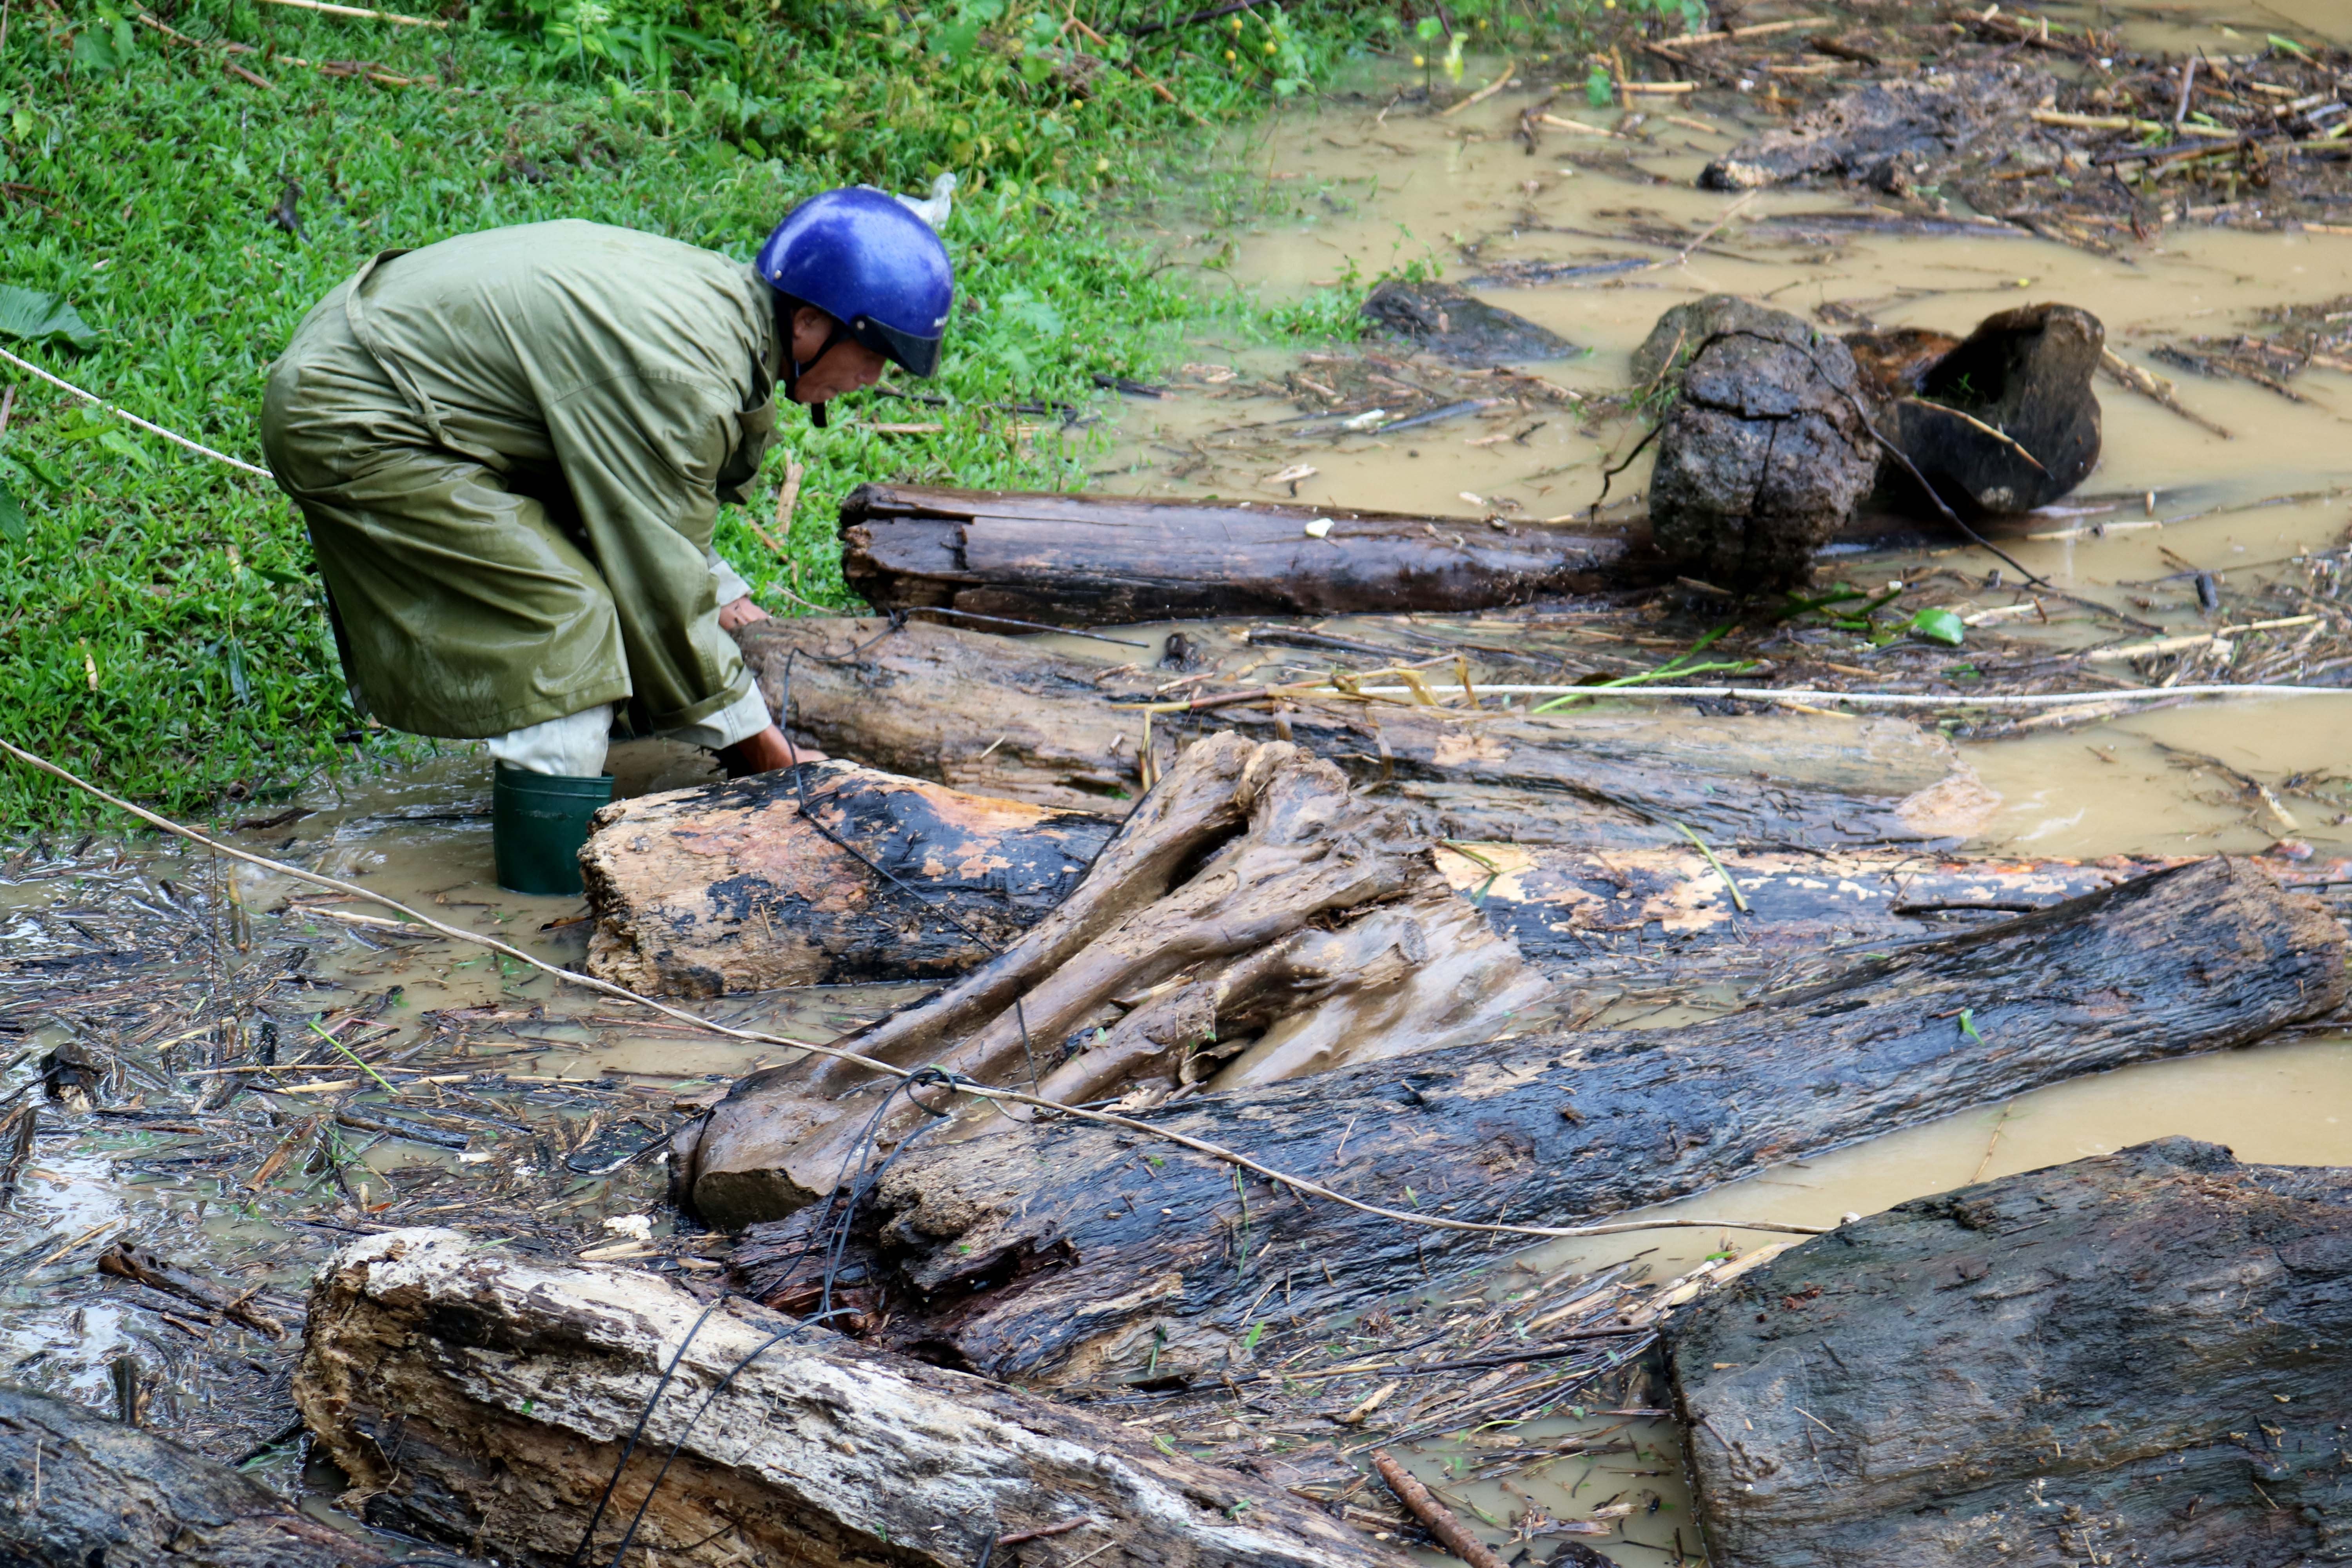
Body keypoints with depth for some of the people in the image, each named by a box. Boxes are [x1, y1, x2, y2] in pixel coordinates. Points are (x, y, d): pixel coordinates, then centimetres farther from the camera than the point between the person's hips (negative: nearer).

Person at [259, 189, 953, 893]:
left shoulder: (717, 293, 3)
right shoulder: (686, 373, -27)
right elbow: (659, 572, -18)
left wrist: (725, 598, 16)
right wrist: (747, 729, -8)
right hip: (353, 427, -10)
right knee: (564, 617, -14)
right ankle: (557, 875, -8)